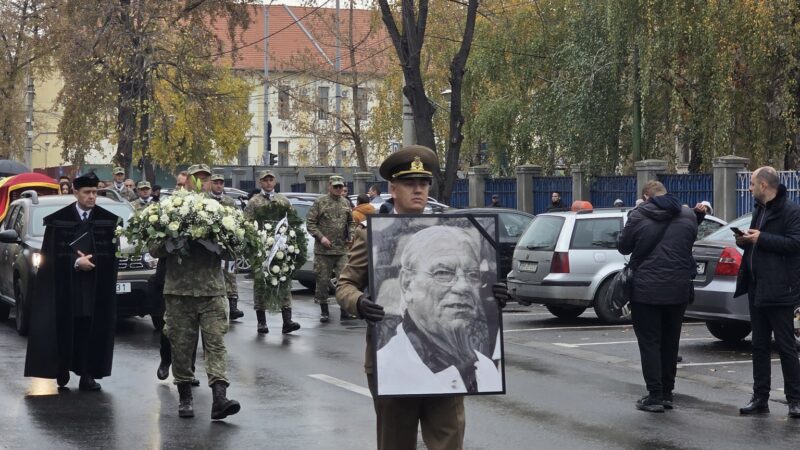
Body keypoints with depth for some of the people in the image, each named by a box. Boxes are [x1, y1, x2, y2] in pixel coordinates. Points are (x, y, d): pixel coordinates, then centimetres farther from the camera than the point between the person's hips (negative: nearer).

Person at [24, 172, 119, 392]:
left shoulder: (108, 219, 7)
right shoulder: (59, 219, 1)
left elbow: (111, 252, 5)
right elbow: (54, 253, -3)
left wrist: (89, 260, -9)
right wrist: (76, 262, -15)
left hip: (96, 286, 1)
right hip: (66, 285, -1)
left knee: (92, 330, -2)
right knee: (65, 329, -1)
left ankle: (87, 374, 2)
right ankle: (62, 372, 9)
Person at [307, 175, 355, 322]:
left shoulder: (346, 203, 13)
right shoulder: (320, 202, -1)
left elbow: (350, 222, 26)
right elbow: (310, 223, -3)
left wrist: (350, 236, 10)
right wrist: (321, 237, -14)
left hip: (342, 249, 3)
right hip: (323, 250, -3)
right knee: (323, 281, 2)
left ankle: (345, 311, 3)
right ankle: (324, 311, 14)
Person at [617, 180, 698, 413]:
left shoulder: (638, 216, -10)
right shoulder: (688, 216, 2)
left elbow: (623, 247, 0)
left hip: (646, 290, -4)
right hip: (678, 289, 4)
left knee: (649, 343, 1)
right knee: (670, 343, 14)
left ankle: (655, 396, -4)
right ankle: (667, 393, 18)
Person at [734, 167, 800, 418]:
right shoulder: (759, 210, 16)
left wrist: (761, 239, -21)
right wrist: (745, 241, 5)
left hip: (779, 291, -9)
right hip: (757, 289, 9)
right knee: (759, 346, 10)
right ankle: (760, 398, 15)